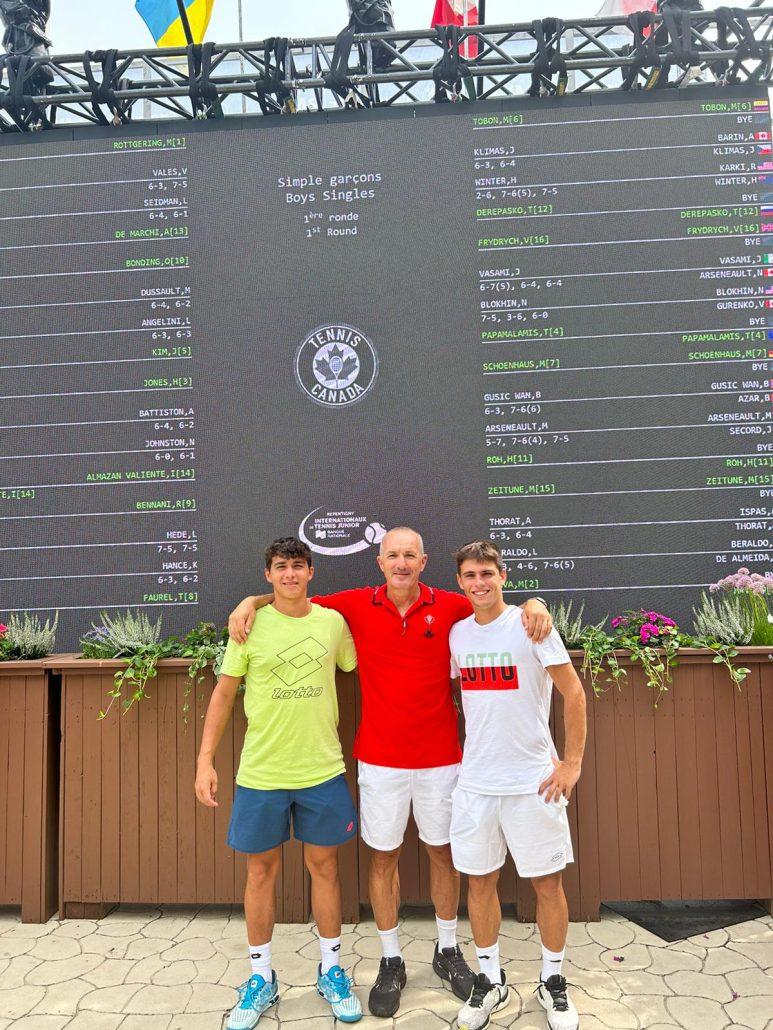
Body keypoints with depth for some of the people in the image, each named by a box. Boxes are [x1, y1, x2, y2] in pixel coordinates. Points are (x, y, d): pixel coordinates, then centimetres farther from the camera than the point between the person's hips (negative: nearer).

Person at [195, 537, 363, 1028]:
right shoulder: (251, 625, -5)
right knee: (261, 870, 12)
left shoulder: (333, 622, -1)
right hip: (261, 772, -1)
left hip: (323, 769, 1)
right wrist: (206, 760, -4)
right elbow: (224, 693, 0)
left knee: (324, 865, 12)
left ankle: (332, 971, 32)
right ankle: (262, 979, 31)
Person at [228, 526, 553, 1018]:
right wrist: (252, 601, -8)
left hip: (440, 757, 1)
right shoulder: (356, 605, -4)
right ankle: (391, 962, 29)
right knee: (384, 856, 10)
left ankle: (448, 950, 37)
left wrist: (534, 605, -19)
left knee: (443, 851, 15)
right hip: (380, 760, 0)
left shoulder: (451, 606, -5)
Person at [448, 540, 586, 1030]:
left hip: (533, 780, -4)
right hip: (475, 781, 4)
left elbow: (574, 692, -7)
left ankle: (553, 981, 29)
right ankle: (491, 979, 31)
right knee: (480, 879, 11)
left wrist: (572, 762, -10)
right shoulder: (457, 632, 4)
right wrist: (470, 752, 11)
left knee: (548, 881, 7)